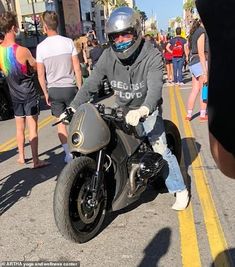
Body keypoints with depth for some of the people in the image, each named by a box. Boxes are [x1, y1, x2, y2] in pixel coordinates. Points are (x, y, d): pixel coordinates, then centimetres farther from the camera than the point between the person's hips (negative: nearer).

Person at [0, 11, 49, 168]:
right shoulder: (22, 51, -19)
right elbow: (36, 66, -3)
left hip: (15, 95, 6)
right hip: (29, 94, -6)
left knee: (20, 127, 17)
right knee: (32, 128, -2)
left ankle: (21, 157, 29)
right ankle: (36, 160, 1)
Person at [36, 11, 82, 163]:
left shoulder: (41, 46, -6)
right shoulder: (68, 42, -6)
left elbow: (41, 75, -4)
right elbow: (77, 68, -6)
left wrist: (46, 93, 7)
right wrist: (80, 88, 2)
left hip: (53, 89, 0)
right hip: (69, 87, 0)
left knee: (61, 122, 11)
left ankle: (68, 154, 13)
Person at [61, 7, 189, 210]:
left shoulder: (152, 56, -22)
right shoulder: (108, 57, -10)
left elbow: (155, 89, -35)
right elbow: (90, 85, -10)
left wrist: (142, 111, -56)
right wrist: (73, 108, -25)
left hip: (147, 110, -4)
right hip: (122, 110, 4)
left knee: (160, 148, -14)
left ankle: (180, 189, 4)